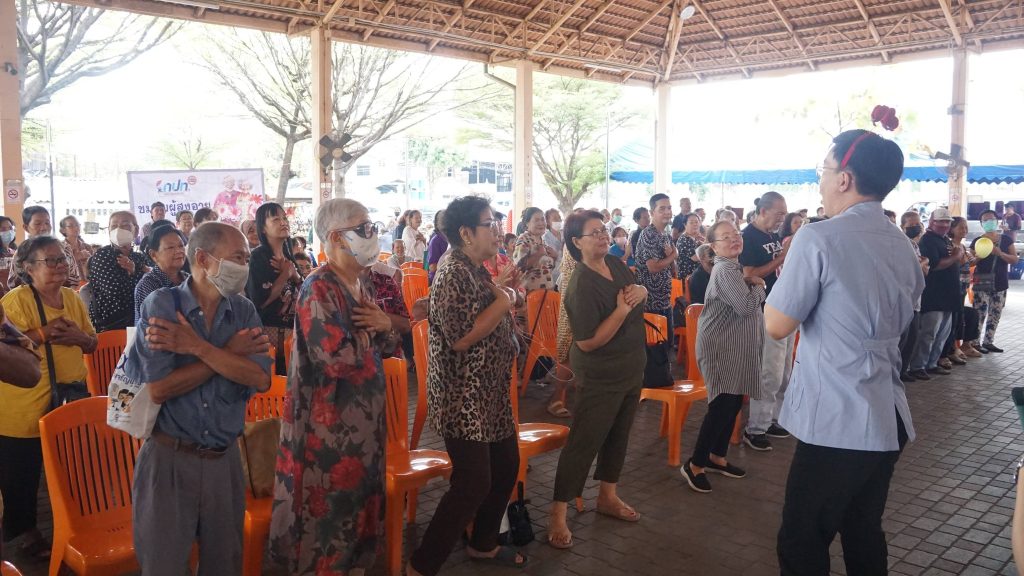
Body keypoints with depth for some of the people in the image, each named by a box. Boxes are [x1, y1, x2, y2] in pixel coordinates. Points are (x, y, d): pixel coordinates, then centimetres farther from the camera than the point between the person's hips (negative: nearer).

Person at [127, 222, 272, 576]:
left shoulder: (244, 311, 1)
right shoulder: (160, 305, -10)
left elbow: (260, 379, -13)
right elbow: (157, 389, -19)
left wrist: (199, 348, -21)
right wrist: (229, 352, -16)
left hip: (224, 459, 4)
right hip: (169, 458, -4)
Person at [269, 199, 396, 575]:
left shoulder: (363, 287, 9)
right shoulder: (319, 290, -19)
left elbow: (388, 345, 13)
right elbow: (338, 359, -29)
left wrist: (385, 325, -8)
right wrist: (365, 334, -11)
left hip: (364, 416, 9)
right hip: (330, 422, -9)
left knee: (359, 497, 20)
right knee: (331, 505, 5)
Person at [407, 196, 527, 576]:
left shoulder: (476, 270, 10)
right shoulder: (455, 274, -20)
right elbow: (461, 337, -27)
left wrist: (500, 289, 5)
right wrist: (504, 302, -19)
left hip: (490, 392, 10)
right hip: (463, 398, -10)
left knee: (506, 465, 18)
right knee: (473, 482, -7)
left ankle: (483, 544, 36)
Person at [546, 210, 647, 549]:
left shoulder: (616, 265, 1)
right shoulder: (582, 286, -24)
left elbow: (637, 289, 18)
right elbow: (587, 342, -26)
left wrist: (641, 291, -6)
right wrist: (623, 309, -28)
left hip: (631, 368, 9)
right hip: (601, 376, -9)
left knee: (619, 434, 19)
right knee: (583, 442, -4)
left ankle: (607, 496, 37)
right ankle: (558, 514, 5)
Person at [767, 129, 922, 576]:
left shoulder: (819, 239, -14)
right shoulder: (904, 248, 10)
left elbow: (777, 326, -12)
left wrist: (787, 269, 4)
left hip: (836, 422, -8)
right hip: (889, 419, 8)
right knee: (864, 534, 20)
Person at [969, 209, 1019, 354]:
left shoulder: (1006, 239, 6)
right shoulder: (977, 241, 0)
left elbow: (1015, 259, 0)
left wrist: (1000, 253, -16)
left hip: (1000, 283, 4)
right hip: (982, 282, -3)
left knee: (995, 314, 8)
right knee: (980, 313, -10)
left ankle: (988, 341, 19)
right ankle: (975, 343, -3)